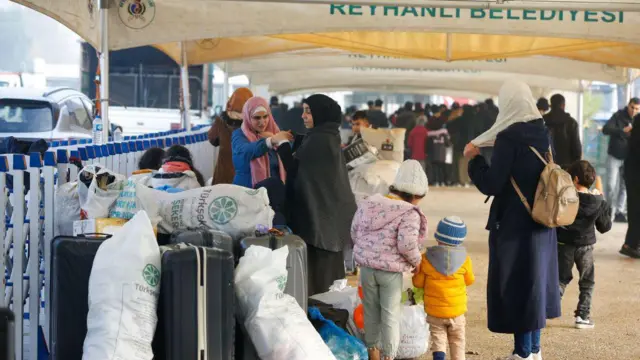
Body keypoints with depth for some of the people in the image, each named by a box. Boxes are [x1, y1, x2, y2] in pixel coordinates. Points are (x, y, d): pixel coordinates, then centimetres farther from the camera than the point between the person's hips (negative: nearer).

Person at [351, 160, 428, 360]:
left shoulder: (367, 204, 6)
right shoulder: (409, 213, -15)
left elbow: (354, 233, 12)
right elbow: (406, 245, -23)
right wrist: (416, 260, -5)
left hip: (366, 267, 5)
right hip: (391, 271, -5)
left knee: (371, 311, 18)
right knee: (391, 315, 7)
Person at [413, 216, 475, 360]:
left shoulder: (426, 258, -12)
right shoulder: (464, 259, -10)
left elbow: (418, 282, -4)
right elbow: (470, 280, 4)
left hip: (434, 311, 0)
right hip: (457, 310, 0)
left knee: (438, 338, 8)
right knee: (457, 342, 14)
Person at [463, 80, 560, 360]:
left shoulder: (508, 138, -18)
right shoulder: (543, 134, 4)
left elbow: (491, 184, -19)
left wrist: (474, 158, -3)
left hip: (514, 224, -7)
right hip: (541, 222, 8)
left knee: (515, 284, 2)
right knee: (534, 280, 17)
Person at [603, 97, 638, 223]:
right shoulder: (618, 116, -8)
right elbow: (605, 129, -20)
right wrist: (622, 130, -33)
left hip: (629, 158, 3)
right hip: (614, 157, -3)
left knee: (624, 186, 3)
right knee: (611, 185, -5)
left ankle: (619, 212, 8)